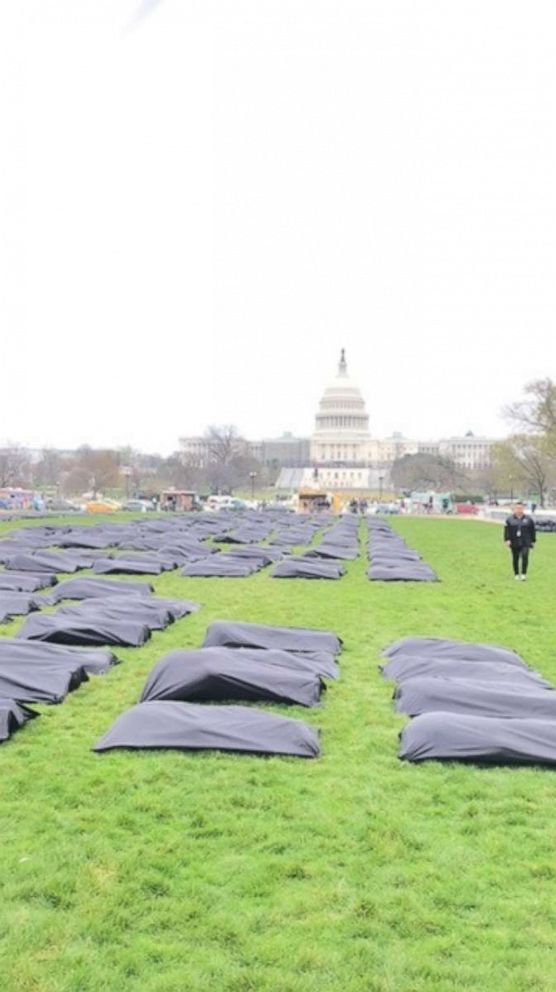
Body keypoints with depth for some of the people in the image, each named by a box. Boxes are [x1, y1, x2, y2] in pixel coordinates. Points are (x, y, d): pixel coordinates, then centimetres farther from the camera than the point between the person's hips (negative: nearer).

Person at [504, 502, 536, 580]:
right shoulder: (510, 519, 5)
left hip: (525, 543, -1)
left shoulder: (529, 519, 5)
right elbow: (507, 530, 1)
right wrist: (507, 539, -10)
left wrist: (533, 541, 7)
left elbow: (532, 531, 9)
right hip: (514, 543, 1)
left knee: (525, 556, -17)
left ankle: (524, 574, -14)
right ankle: (516, 574, 18)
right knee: (515, 559, 6)